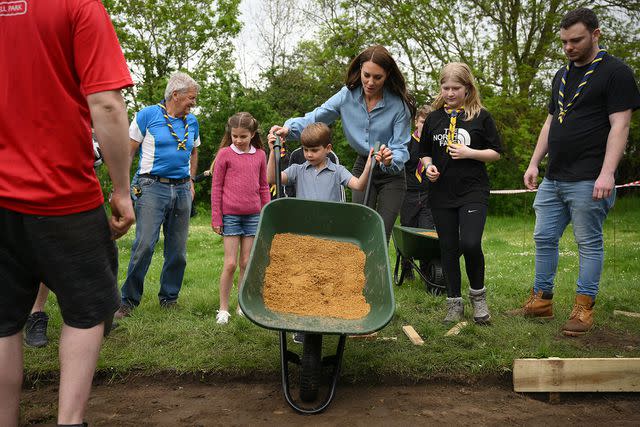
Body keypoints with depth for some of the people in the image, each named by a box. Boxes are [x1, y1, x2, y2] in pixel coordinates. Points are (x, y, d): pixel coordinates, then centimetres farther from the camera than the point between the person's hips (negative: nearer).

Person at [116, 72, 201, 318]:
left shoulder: (192, 122, 14)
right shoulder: (147, 115, -2)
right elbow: (129, 152, -1)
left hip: (182, 190, 5)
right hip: (153, 187, -5)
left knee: (177, 251, 7)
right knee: (144, 246, -12)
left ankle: (169, 299, 20)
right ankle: (129, 300, 1)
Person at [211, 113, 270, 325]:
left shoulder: (260, 155, 7)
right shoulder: (225, 154, -2)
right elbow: (216, 187, 0)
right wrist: (216, 218, -3)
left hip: (253, 215, 3)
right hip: (230, 215, -3)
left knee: (247, 263, 8)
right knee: (230, 264, -3)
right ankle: (223, 309, 9)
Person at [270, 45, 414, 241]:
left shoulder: (399, 105, -19)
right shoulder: (348, 95, -11)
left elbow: (401, 148, -19)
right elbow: (315, 118, -11)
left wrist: (390, 160, -43)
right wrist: (289, 128, -31)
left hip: (391, 174, -2)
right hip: (363, 168, 3)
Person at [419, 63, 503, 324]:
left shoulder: (481, 116, 1)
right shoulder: (434, 118, 9)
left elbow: (496, 153, 3)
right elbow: (425, 152, 18)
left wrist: (470, 153, -12)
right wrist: (429, 166, -2)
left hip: (473, 191, -3)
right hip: (441, 192, 3)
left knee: (470, 243, -17)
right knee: (448, 248, 7)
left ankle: (477, 293, 9)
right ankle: (454, 302, 20)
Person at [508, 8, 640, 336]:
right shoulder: (562, 75, 18)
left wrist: (607, 173, -21)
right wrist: (534, 163, 14)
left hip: (588, 181, -7)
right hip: (553, 179, 8)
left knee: (589, 243, 0)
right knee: (544, 239, 9)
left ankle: (583, 308, 9)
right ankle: (541, 302, 19)